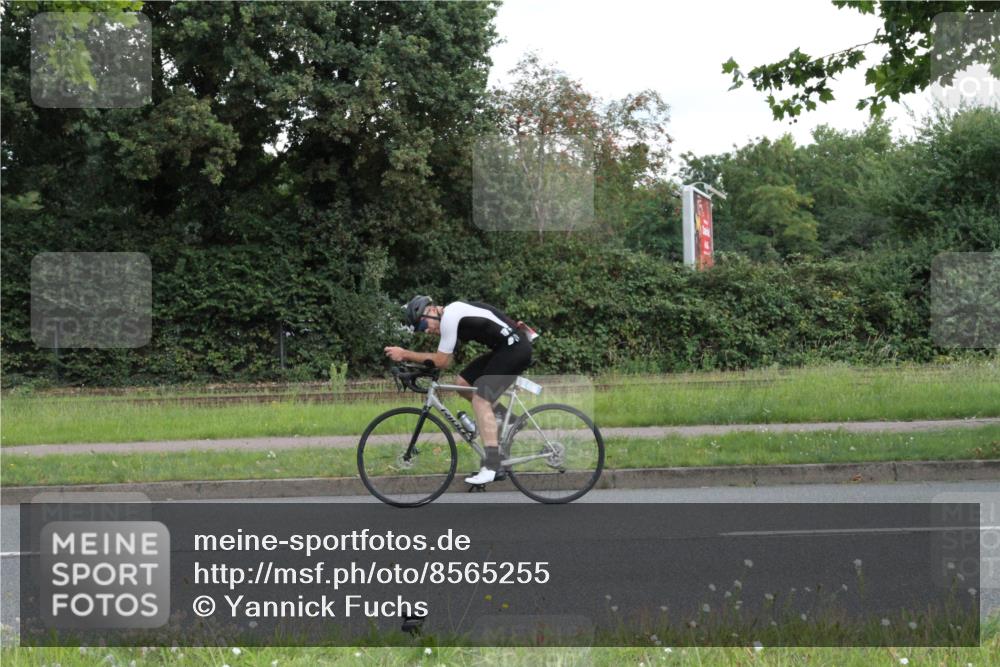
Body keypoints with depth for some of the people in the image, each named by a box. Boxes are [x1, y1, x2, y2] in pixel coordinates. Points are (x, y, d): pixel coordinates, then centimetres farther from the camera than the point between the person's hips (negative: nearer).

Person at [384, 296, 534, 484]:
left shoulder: (449, 317, -15)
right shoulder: (451, 314, 14)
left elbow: (441, 361, -14)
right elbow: (447, 361, 12)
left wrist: (405, 354, -10)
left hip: (516, 348, -10)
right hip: (505, 348, 10)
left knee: (480, 400, -15)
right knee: (463, 382, 9)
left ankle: (492, 466, -19)